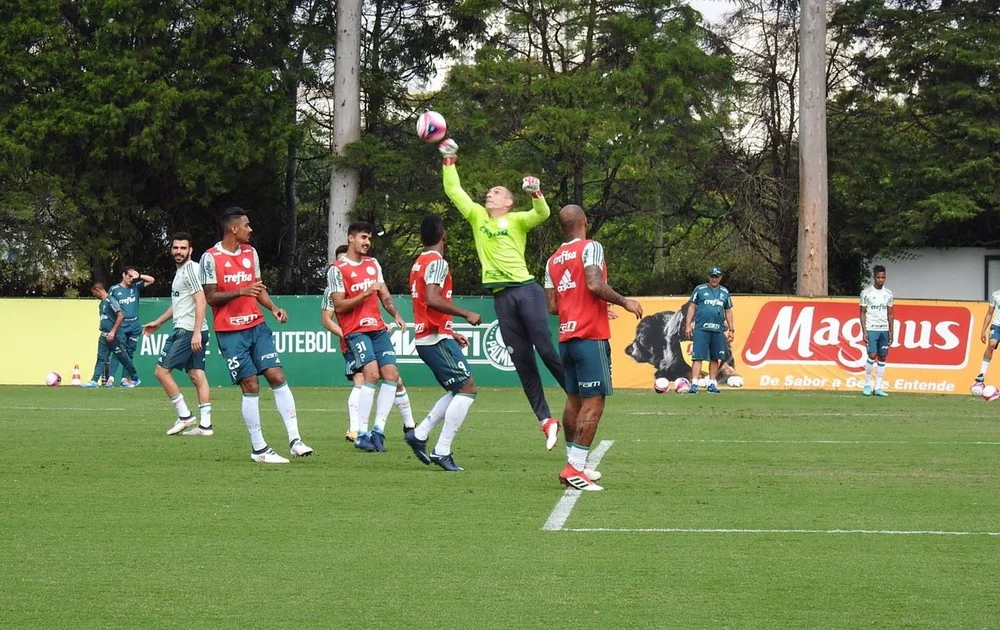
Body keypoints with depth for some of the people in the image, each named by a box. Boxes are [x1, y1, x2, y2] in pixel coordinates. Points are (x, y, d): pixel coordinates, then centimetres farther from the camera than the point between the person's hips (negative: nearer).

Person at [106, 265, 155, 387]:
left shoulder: (135, 287, 11)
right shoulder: (114, 290, 2)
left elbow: (151, 280, 10)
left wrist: (138, 276, -3)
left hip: (134, 326, 4)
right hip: (121, 326, -4)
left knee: (130, 353, 4)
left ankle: (124, 378, 8)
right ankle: (111, 378, -17)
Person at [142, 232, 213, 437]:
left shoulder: (190, 269, -11)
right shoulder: (181, 271, 19)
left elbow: (201, 302, -20)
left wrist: (196, 333, -25)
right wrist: (158, 322, 39)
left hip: (188, 330, -10)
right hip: (193, 332, 10)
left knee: (162, 370, -5)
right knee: (197, 375, 5)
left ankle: (184, 416, -4)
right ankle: (205, 424, 1)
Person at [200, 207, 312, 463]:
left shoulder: (250, 252, 11)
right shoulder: (211, 258, -8)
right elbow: (211, 298, -9)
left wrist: (273, 308, 2)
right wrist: (240, 292, -23)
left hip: (257, 326, 6)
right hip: (230, 332, -6)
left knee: (277, 377, -5)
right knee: (250, 386, -7)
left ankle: (295, 440, -5)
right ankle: (258, 449, 2)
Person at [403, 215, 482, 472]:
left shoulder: (419, 263, 17)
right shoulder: (437, 262, -12)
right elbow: (433, 300, -27)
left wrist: (451, 333, 24)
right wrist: (466, 314, -23)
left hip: (425, 337, 10)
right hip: (437, 338, -10)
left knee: (460, 391, 15)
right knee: (468, 389, -10)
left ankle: (419, 434, 10)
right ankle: (442, 451, -13)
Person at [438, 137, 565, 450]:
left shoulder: (516, 220, 5)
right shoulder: (477, 216, 16)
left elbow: (542, 214, -13)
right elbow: (453, 190, 15)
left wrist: (536, 194, -31)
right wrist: (448, 159, 9)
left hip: (526, 289, -4)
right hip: (501, 296, 4)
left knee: (545, 349, -11)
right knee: (522, 362, 2)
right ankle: (545, 420, 5)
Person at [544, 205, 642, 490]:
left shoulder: (553, 260, 14)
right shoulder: (590, 248, -7)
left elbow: (552, 306, 12)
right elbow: (594, 285, -21)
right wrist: (624, 302, -8)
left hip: (566, 337, 8)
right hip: (590, 337, -8)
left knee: (574, 400, 15)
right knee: (593, 403, -7)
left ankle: (575, 464, 20)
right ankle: (575, 469, -13)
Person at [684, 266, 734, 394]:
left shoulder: (725, 292, 15)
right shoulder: (699, 290, 5)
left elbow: (728, 311, 19)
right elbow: (692, 307, 5)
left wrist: (731, 330, 15)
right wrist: (688, 325, -3)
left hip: (718, 330, 4)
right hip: (701, 329, -4)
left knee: (715, 358, 7)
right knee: (698, 356, -10)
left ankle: (712, 383, 16)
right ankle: (694, 384, -14)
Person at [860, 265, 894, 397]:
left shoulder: (888, 294, 10)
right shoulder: (866, 293, 0)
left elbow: (890, 314, 15)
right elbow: (863, 313, 0)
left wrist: (891, 332, 9)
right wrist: (864, 331, -8)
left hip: (884, 330, 4)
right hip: (871, 329, -4)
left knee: (882, 358, 2)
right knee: (872, 355, -14)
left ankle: (878, 387, 6)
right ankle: (867, 384, 0)